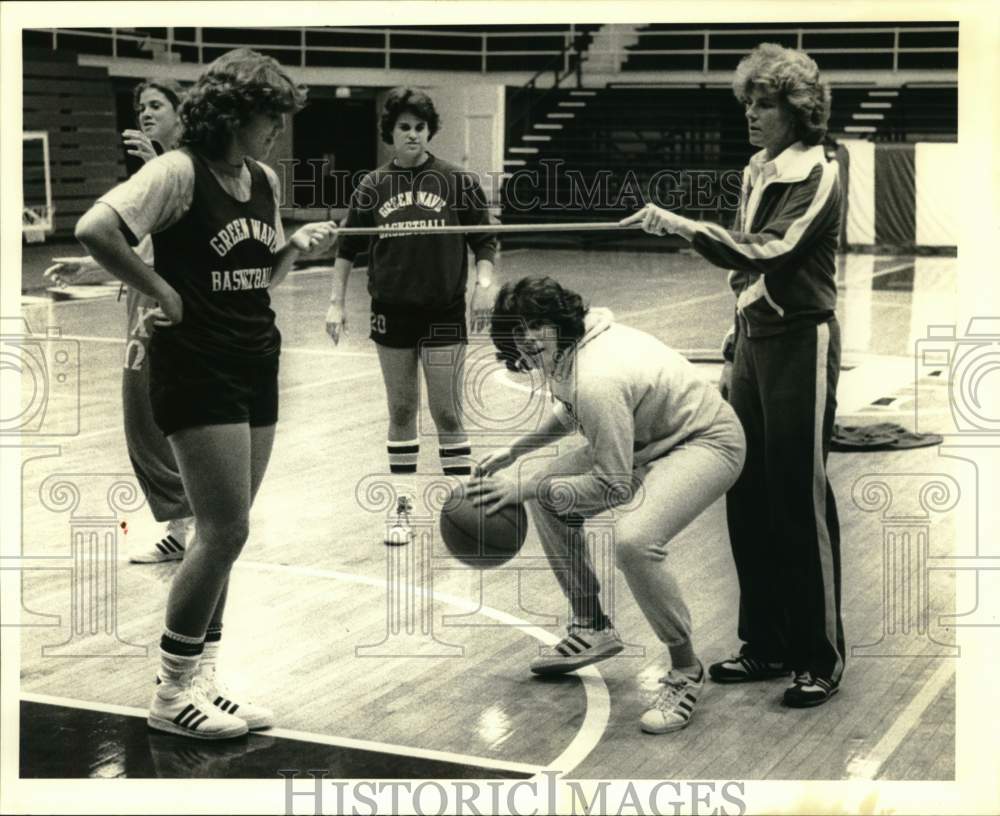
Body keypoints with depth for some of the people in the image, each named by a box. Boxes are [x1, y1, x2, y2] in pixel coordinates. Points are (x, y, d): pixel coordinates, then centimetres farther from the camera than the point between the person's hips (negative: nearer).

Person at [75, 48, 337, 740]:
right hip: (197, 370, -8)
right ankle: (173, 694, 4)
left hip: (257, 369, 8)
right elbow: (95, 229, -24)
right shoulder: (179, 171, -13)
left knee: (225, 533, 11)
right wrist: (163, 294, -18)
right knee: (226, 531, -9)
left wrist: (298, 247, 1)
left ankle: (203, 680, 20)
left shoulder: (265, 181, 11)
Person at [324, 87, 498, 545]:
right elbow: (347, 247, 9)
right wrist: (336, 301, 4)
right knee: (401, 413, 9)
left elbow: (485, 241, 3)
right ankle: (402, 509, 18)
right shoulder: (373, 187, 3)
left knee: (447, 414, -1)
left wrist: (484, 282, -12)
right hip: (392, 313, 2)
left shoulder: (457, 182, -2)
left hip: (444, 314, -2)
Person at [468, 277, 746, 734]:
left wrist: (523, 489, -24)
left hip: (707, 443, -10)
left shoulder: (597, 381, -34)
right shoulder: (565, 353, -6)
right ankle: (593, 629, 23)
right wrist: (514, 451, 10)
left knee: (634, 540, -33)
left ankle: (686, 672, -11)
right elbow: (571, 412, 18)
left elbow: (614, 487, -29)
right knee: (548, 496, 9)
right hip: (648, 436, 10)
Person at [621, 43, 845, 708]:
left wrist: (684, 226, -30)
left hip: (801, 344, -8)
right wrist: (739, 335, 10)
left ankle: (821, 659, 6)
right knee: (748, 498, 9)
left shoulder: (817, 177, -12)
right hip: (753, 340, 8)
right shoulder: (758, 173, 12)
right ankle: (766, 645, 20)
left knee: (800, 502, -4)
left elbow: (769, 250, -25)